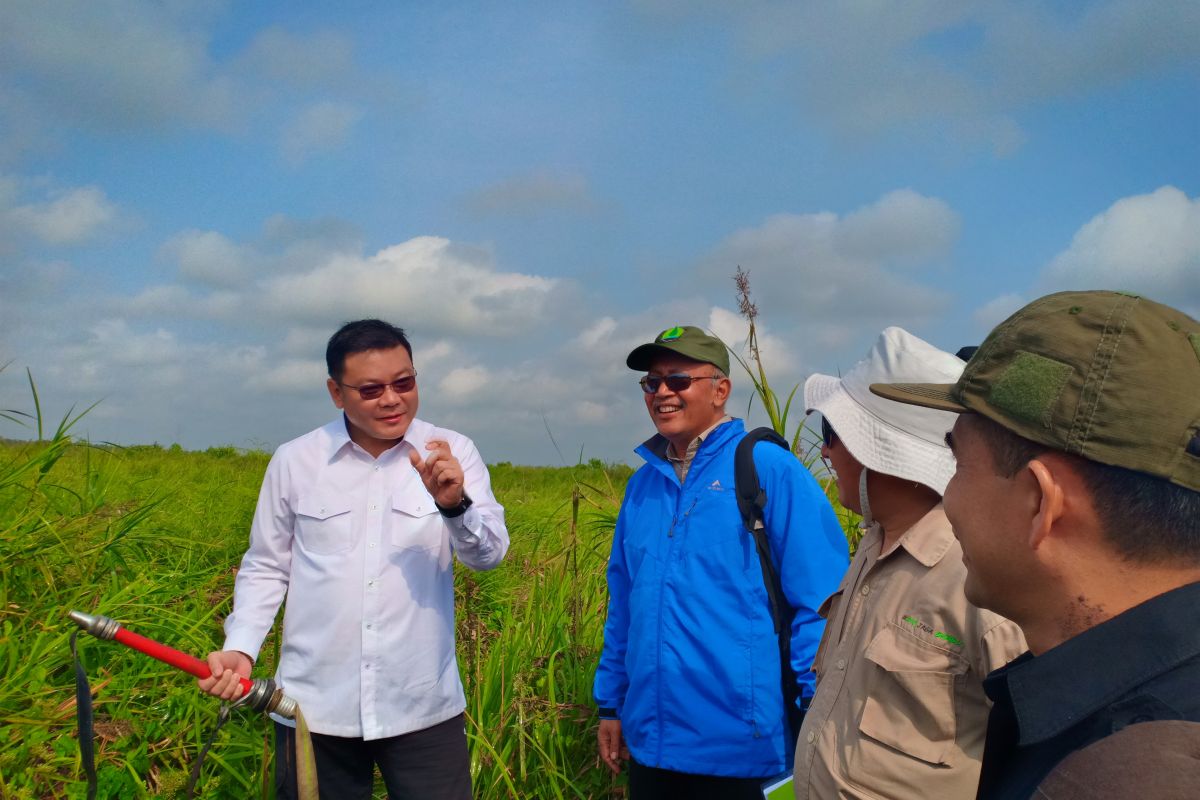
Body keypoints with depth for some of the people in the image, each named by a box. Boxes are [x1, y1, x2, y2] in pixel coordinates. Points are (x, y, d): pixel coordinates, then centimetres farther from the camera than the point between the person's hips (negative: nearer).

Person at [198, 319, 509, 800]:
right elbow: (265, 569, 7)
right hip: (314, 707, 1)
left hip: (424, 709, -1)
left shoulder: (455, 454, -4)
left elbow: (489, 555, -11)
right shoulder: (293, 461, -1)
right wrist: (239, 648, -8)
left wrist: (455, 503, -30)